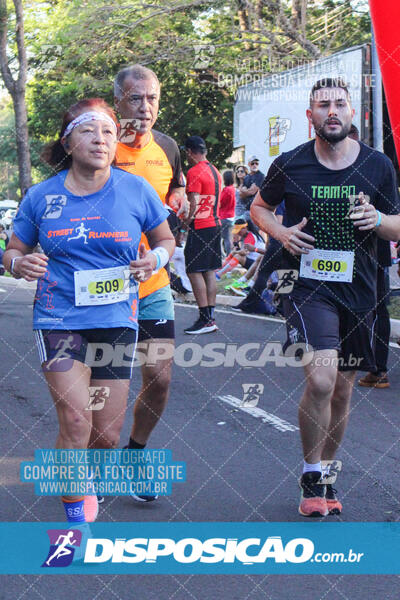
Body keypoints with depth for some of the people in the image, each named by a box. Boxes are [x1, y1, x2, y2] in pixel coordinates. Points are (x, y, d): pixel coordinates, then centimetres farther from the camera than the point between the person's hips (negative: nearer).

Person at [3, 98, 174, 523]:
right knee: (76, 420, -17)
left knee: (107, 435, 7)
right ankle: (75, 516, 0)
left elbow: (165, 239, 14)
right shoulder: (41, 196, 1)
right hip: (59, 319, -1)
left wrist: (155, 259, -9)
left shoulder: (136, 190, 0)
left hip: (117, 320, 2)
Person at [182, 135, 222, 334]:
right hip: (215, 225, 9)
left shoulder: (194, 172, -12)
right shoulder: (215, 171, 15)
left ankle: (205, 319, -8)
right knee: (210, 271, 11)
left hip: (200, 227, -9)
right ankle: (210, 317, 12)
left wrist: (184, 225, -10)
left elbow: (194, 205, -18)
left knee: (194, 271, -5)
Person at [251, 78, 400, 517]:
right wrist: (280, 232, -6)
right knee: (321, 379, -20)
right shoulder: (290, 164, -2)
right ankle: (311, 478, -2)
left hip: (358, 290, 3)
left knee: (342, 389, 11)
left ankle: (327, 474, 30)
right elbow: (259, 207, 15)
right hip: (307, 285, -3)